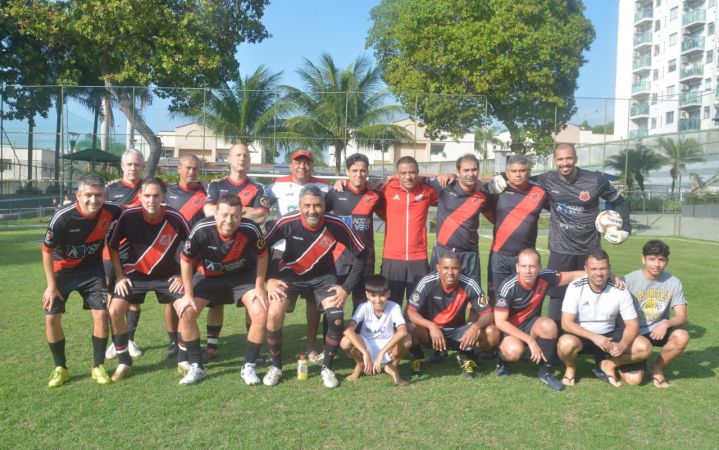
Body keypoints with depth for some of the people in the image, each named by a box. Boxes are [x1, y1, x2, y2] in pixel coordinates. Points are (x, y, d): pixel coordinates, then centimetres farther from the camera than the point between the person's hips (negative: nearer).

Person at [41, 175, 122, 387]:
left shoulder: (110, 212, -22)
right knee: (51, 318, -5)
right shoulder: (63, 217, -29)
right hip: (62, 270, -1)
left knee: (101, 314, -9)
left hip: (92, 269, 1)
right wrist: (52, 286, -12)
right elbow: (47, 251, -16)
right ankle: (60, 368, 15)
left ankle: (98, 366, 9)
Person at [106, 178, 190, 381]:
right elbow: (112, 245, -2)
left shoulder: (175, 218, -19)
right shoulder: (128, 216, -19)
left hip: (168, 274, 0)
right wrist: (120, 275, -6)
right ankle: (124, 362, 3)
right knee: (115, 310, -17)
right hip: (135, 273, 1)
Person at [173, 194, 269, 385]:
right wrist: (188, 295, -11)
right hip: (209, 276, 1)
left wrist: (259, 287, -9)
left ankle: (249, 367, 2)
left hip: (243, 276, 0)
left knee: (261, 314, -18)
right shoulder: (201, 230, -31)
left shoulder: (250, 230, -30)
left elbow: (262, 256, -9)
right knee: (185, 312, -14)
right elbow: (186, 260, -14)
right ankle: (196, 367, 4)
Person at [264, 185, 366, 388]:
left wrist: (346, 287, -14)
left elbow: (360, 255, -12)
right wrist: (269, 279, -17)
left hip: (323, 276, 1)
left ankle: (327, 368, 7)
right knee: (274, 315, -21)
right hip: (289, 274, 0)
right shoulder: (287, 222, -26)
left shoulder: (336, 225, -24)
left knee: (337, 317, -19)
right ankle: (275, 366, 5)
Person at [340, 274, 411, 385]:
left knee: (406, 339, -32)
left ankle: (392, 366, 0)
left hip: (388, 346, -1)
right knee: (346, 342, -31)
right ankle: (360, 364, 5)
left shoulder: (394, 307, -20)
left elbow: (402, 331, -37)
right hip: (366, 345, 1)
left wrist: (382, 353, -44)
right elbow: (348, 330, -32)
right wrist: (365, 353, -42)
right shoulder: (364, 307, -18)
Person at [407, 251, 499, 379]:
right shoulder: (427, 283, -22)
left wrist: (475, 326, -36)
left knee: (492, 333, -22)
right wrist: (431, 326, -40)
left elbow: (487, 313, -14)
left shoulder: (470, 285, -18)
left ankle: (466, 357, 9)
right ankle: (417, 357, 3)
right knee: (410, 330, -34)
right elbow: (411, 312, -23)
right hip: (432, 330, -1)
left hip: (458, 331, 1)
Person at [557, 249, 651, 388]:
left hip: (609, 335, 3)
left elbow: (632, 325, -9)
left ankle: (609, 365, 5)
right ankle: (570, 367, -1)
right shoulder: (576, 288, -18)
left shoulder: (620, 291, -12)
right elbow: (566, 323, -22)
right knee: (566, 343, -37)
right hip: (582, 335, -3)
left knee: (644, 347, -19)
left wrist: (622, 345, -29)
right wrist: (594, 337, -34)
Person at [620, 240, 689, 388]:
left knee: (682, 337, -31)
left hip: (658, 331, 3)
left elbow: (682, 317, -6)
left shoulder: (674, 282, -4)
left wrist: (666, 323, -28)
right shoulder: (629, 280, -11)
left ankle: (657, 367, -2)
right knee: (633, 379, -20)